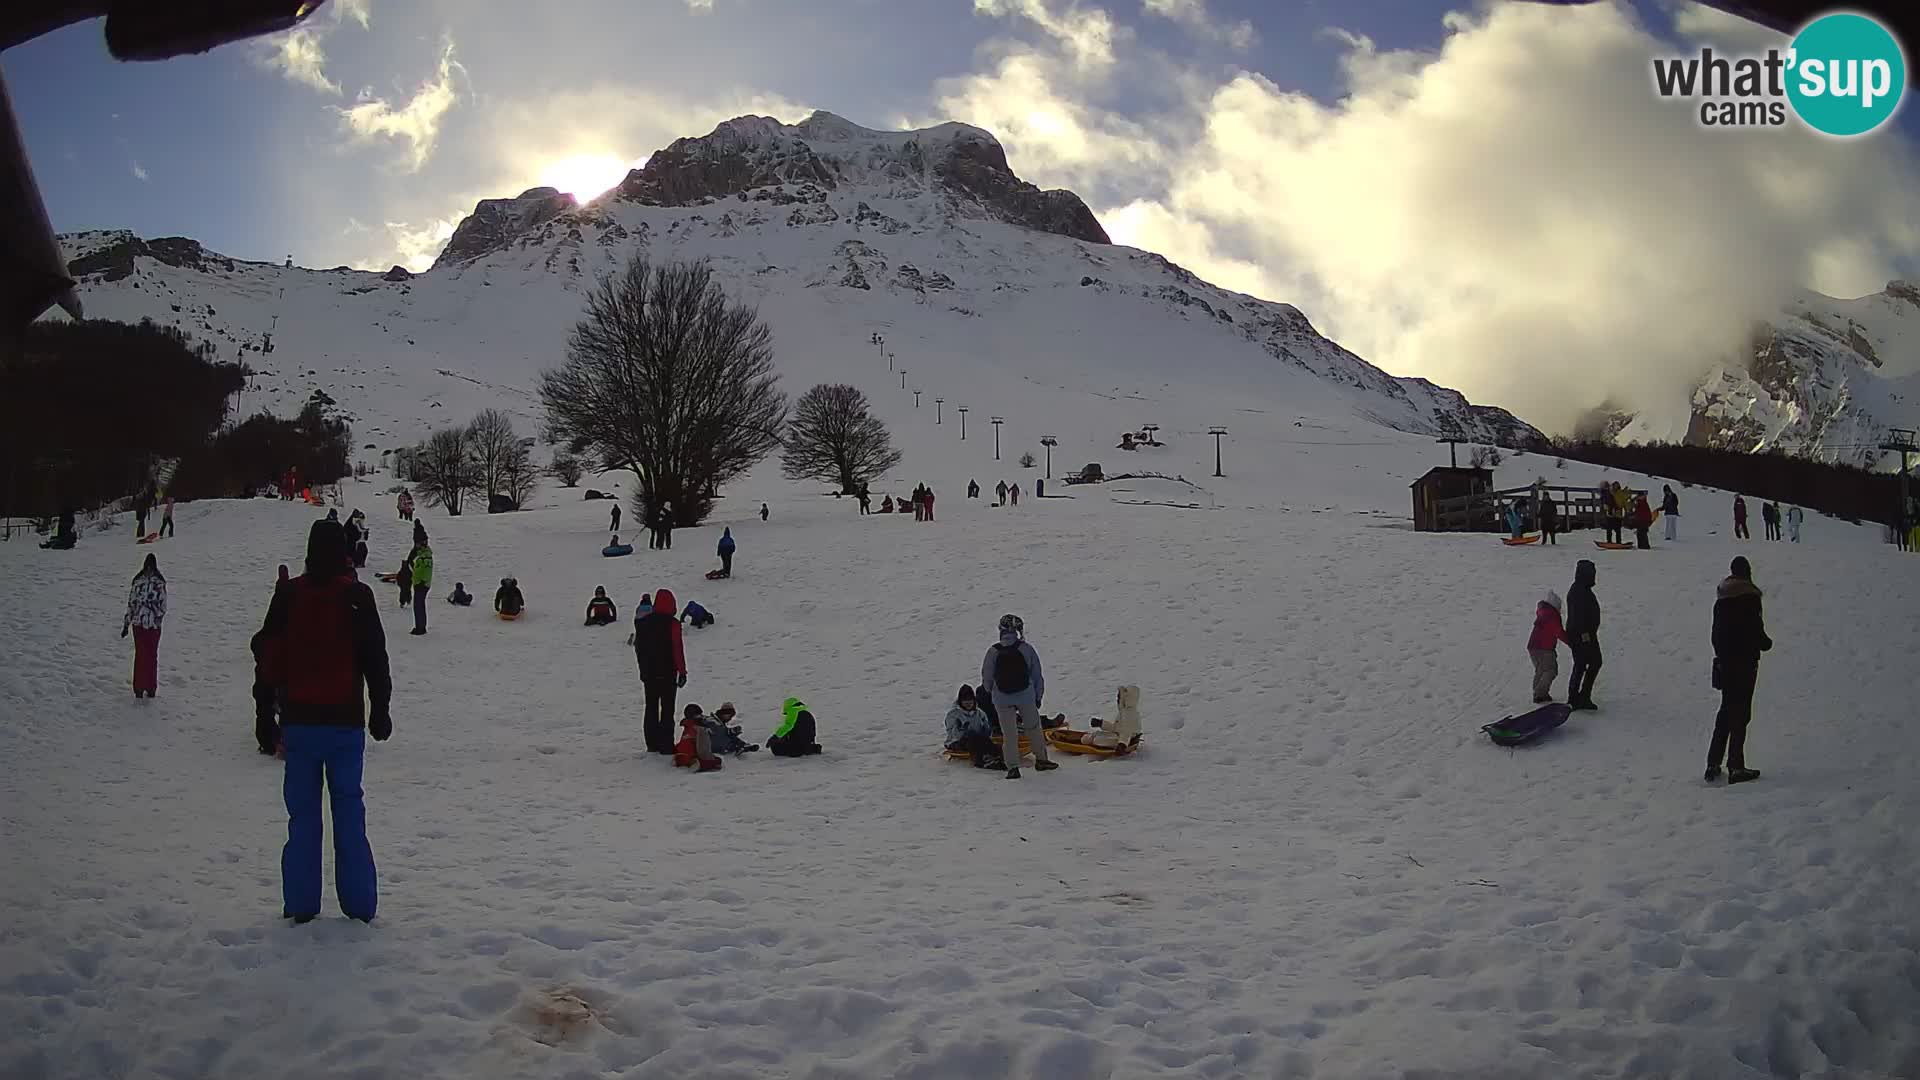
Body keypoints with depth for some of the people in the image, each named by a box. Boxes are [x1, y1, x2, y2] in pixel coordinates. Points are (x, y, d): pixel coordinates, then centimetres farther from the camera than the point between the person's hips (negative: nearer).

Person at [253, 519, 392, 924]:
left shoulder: (288, 595, -1)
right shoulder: (357, 596, -6)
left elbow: (270, 652, 5)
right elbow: (375, 658, -3)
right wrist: (380, 709, 6)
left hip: (299, 720, 1)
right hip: (345, 720, -1)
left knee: (303, 814, 8)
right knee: (349, 810, 5)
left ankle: (301, 904, 9)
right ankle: (358, 905, 7)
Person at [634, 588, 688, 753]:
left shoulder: (642, 622, 4)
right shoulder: (672, 623, -13)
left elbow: (638, 647, 11)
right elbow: (677, 648, -14)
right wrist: (682, 671, -8)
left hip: (648, 673, 5)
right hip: (667, 673, -5)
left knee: (651, 708, 12)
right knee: (667, 709, 0)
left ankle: (652, 744, 15)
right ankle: (666, 745, -2)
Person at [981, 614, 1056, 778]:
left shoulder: (993, 651, -7)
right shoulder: (1026, 649, -7)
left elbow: (986, 677, 0)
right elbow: (1036, 675, -1)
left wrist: (992, 691, 20)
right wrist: (1038, 696, 10)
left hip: (1002, 699, 0)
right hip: (1025, 696, 0)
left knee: (1009, 733, 5)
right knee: (1034, 727, 17)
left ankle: (1013, 767, 3)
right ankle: (1041, 759, 24)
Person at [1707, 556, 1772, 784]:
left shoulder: (1721, 597, 8)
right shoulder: (1750, 596, -12)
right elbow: (1755, 630, -15)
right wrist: (1766, 643, 4)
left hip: (1724, 661, 6)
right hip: (1745, 661, -6)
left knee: (1726, 710, 15)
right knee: (1740, 713, -2)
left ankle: (1713, 764, 13)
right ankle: (1736, 767, -2)